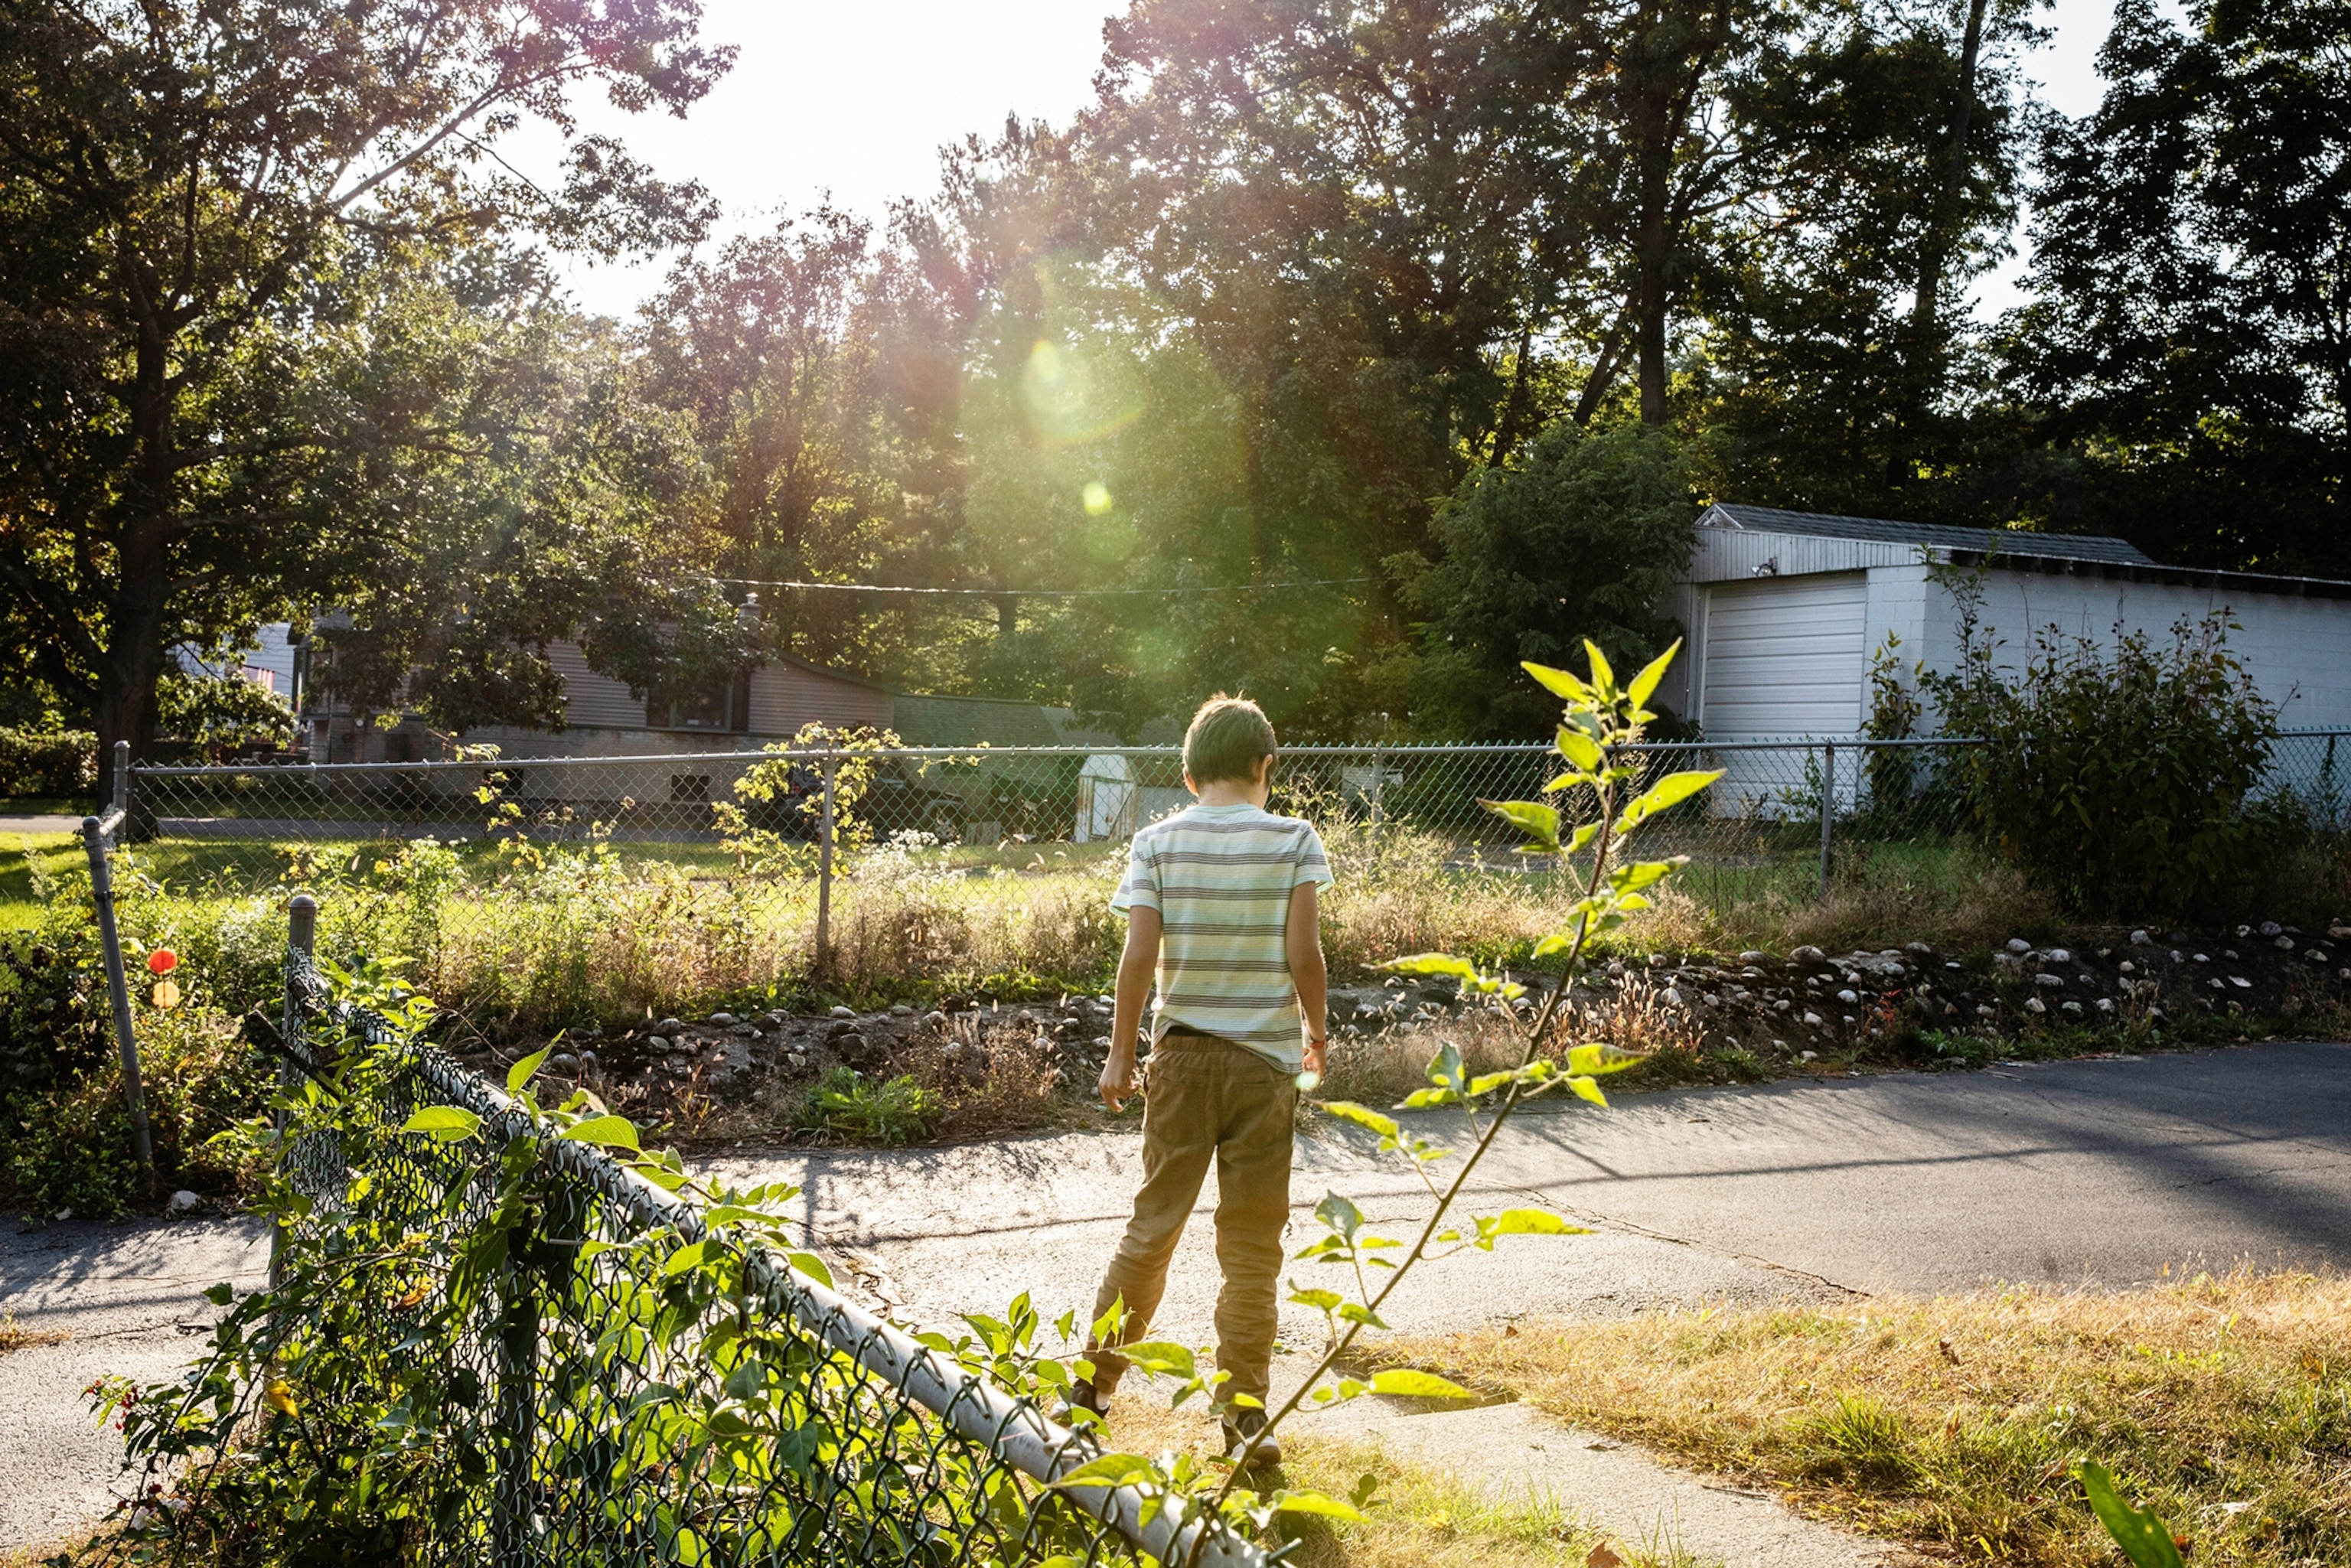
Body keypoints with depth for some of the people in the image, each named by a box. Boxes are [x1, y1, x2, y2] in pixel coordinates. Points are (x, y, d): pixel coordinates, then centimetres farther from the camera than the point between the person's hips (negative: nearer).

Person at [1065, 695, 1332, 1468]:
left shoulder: (1158, 841, -1)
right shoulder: (1294, 839, -4)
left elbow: (1139, 954, -7)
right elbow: (1303, 953, -9)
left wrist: (1119, 1055, 2)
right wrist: (1316, 1031, 8)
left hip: (1182, 1055, 2)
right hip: (1266, 1058, -1)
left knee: (1153, 1224, 14)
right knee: (1251, 1245, 7)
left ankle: (1091, 1383, 21)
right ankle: (1244, 1415, 11)